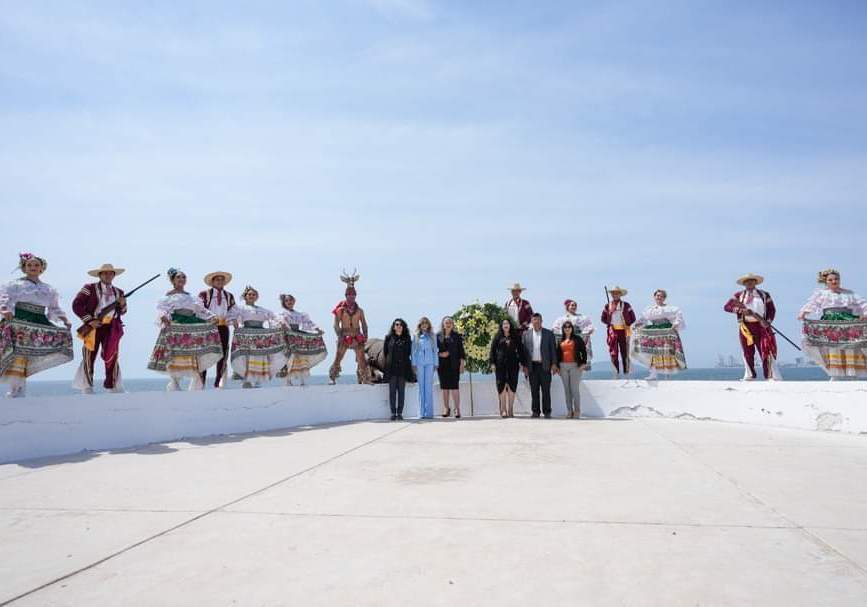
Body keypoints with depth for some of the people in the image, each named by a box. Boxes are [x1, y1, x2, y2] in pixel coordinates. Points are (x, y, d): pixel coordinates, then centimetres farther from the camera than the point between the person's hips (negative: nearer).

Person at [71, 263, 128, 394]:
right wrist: (90, 320, -13)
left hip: (112, 328, 4)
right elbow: (76, 305, -7)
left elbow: (121, 312, 20)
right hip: (94, 326, -4)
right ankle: (87, 388, 13)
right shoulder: (90, 288, -1)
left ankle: (113, 386, 15)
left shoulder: (118, 292, 15)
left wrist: (123, 305, -3)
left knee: (112, 357, 5)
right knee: (89, 357, 2)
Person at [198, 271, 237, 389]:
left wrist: (234, 321, -5)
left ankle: (218, 382, 14)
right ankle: (201, 381, 4)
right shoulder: (204, 294, 3)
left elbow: (232, 312, 15)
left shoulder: (229, 296, 15)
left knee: (223, 352, 4)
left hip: (223, 327, 4)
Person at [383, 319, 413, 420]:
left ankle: (400, 413, 7)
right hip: (391, 368, -1)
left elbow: (409, 353, 10)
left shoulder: (407, 339, 10)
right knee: (392, 391, 0)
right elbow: (385, 352, 8)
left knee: (401, 391, 2)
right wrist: (386, 365, 3)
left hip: (403, 368, 1)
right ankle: (393, 413, 5)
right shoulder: (388, 338, 7)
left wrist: (408, 366, 3)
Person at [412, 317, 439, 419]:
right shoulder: (416, 336, 10)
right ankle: (422, 412, 3)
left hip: (430, 363, 0)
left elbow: (435, 350, 10)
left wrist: (436, 364, 3)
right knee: (421, 387, 0)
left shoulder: (432, 336, 11)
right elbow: (413, 351, 8)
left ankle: (429, 412, -2)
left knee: (429, 387, -4)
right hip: (419, 363, 0)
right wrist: (413, 364, 1)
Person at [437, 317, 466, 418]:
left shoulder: (456, 336, 5)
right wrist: (440, 354, -11)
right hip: (442, 364, 2)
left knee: (455, 386, -5)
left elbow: (461, 350, 4)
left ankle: (457, 409, -1)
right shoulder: (438, 336, 7)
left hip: (454, 364, -1)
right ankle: (446, 408, 13)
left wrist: (462, 364, -2)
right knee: (444, 387, 5)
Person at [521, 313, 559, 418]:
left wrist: (554, 364, -3)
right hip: (532, 366, 1)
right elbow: (524, 350, 7)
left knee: (546, 390, 0)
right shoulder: (526, 334, 8)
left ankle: (547, 412, 7)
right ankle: (535, 411, 12)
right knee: (534, 390, 4)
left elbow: (553, 349, 4)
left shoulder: (549, 333, 5)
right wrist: (525, 365, 1)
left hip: (544, 366, -1)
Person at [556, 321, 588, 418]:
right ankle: (569, 411, 9)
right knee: (567, 390, 5)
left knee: (574, 389, -7)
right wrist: (557, 366, 7)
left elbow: (584, 351, 0)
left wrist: (583, 363, -8)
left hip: (575, 366, -4)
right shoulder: (560, 341, 14)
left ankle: (577, 411, 0)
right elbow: (558, 354, 14)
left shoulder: (577, 339, 3)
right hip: (563, 366, 4)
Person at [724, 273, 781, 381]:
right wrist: (742, 310, -16)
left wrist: (768, 322, -8)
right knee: (748, 353, 6)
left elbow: (772, 309, 9)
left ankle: (772, 377, -2)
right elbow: (727, 306, -1)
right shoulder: (739, 295, 10)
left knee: (766, 352, -6)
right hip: (745, 327, 1)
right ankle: (749, 376, 16)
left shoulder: (764, 295, 12)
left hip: (761, 326, -1)